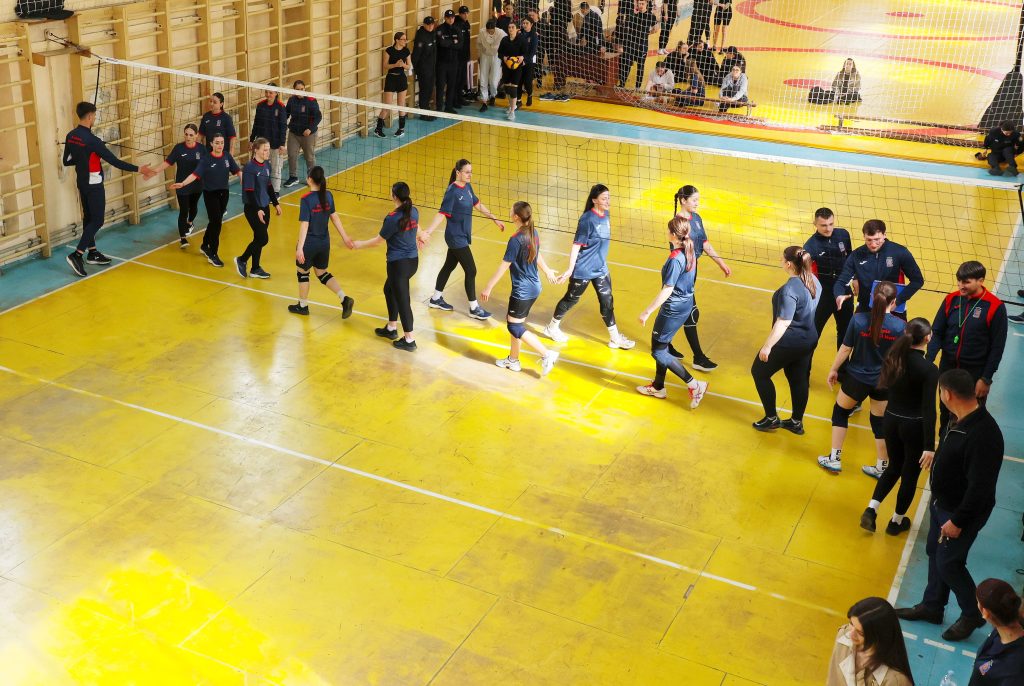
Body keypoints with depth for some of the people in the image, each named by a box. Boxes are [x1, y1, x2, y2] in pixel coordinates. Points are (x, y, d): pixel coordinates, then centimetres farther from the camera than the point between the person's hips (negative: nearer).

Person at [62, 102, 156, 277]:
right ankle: (77, 255, -10)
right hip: (93, 185, -8)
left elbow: (67, 161, 10)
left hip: (82, 183, 8)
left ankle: (92, 252, 25)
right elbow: (114, 161, -23)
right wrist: (138, 169, -21)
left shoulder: (70, 136, 1)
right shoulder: (91, 140, -23)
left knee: (89, 217, 16)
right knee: (97, 220, -3)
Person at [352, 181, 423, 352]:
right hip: (413, 260, 8)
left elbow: (379, 240, -11)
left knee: (402, 299, 2)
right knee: (389, 289, 26)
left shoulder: (393, 218, -21)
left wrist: (360, 245, 5)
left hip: (399, 263, -8)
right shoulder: (414, 212, 0)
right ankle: (391, 328, 36)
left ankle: (409, 340, 9)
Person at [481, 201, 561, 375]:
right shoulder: (533, 233, 2)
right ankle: (513, 360, 31)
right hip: (534, 287, 9)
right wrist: (547, 271, 38)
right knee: (514, 322, 19)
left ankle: (547, 354, 0)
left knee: (515, 328, 1)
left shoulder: (516, 240, -23)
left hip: (522, 291, -9)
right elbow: (537, 255, 19)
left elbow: (504, 266, -20)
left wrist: (488, 288, -14)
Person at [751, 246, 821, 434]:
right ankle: (797, 422, 32)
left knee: (759, 372, 11)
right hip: (809, 339, 8)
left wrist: (767, 346, -23)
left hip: (789, 342, -8)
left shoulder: (789, 290, -28)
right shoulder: (813, 281, -1)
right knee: (800, 379, 20)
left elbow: (783, 322, -28)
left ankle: (771, 418, 20)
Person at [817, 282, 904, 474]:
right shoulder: (900, 326, -15)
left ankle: (834, 459, 25)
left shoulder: (858, 320, -18)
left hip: (856, 378, -1)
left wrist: (833, 369, 7)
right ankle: (882, 467, 30)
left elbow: (845, 349, -9)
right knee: (880, 421, 19)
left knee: (840, 412, 21)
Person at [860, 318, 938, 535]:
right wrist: (929, 446, -19)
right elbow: (928, 410, -21)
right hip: (914, 427, -5)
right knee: (910, 474, 16)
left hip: (890, 421, 5)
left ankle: (872, 509, 11)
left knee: (894, 467, 25)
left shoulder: (893, 359, -6)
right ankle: (897, 521, 30)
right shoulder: (929, 370, -21)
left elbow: (884, 386, 7)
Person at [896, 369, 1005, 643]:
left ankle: (973, 614, 24)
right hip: (942, 503, 9)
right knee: (934, 553, 20)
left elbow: (980, 487, -28)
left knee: (948, 562, 3)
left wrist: (958, 521, -21)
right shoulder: (962, 421, -3)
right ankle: (932, 606, 37)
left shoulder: (983, 434, -32)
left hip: (963, 512, -9)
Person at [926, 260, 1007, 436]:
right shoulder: (951, 300, -3)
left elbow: (997, 347, -9)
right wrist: (928, 360, -13)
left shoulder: (995, 307, -13)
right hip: (947, 369, 4)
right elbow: (937, 333, 1)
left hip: (975, 374, -4)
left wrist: (986, 379, -8)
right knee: (946, 415, 16)